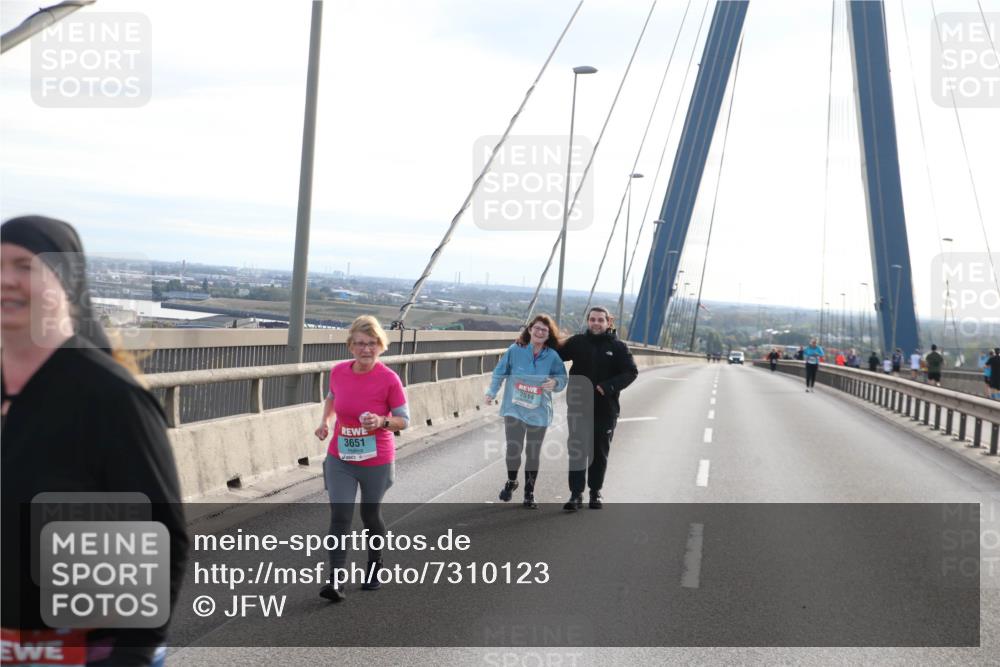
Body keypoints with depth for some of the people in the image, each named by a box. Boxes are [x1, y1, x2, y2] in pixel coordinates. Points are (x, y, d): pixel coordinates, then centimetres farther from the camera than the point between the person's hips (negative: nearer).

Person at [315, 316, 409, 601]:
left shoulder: (389, 379, -18)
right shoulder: (338, 372, -6)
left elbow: (404, 420, -10)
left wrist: (382, 422, -29)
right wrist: (325, 420, -1)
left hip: (376, 462, -2)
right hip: (339, 460, 2)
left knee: (370, 516, 15)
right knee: (339, 516, -8)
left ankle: (374, 565, 41)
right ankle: (335, 581, -6)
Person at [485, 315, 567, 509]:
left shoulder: (552, 356, -6)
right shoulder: (515, 350, -7)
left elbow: (562, 377, 1)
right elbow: (500, 372, 4)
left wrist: (555, 383, -21)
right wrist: (491, 393, 7)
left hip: (539, 412, 1)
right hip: (514, 409, -1)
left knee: (533, 454, 8)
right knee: (513, 449, -7)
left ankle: (529, 494, 24)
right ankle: (511, 482, 24)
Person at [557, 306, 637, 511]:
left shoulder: (618, 346, -1)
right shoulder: (577, 342, 3)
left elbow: (631, 372, -6)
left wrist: (608, 387, -19)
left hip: (606, 409, 0)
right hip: (579, 407, 0)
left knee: (600, 452, 11)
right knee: (577, 451, -3)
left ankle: (596, 491, 26)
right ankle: (576, 494, 2)